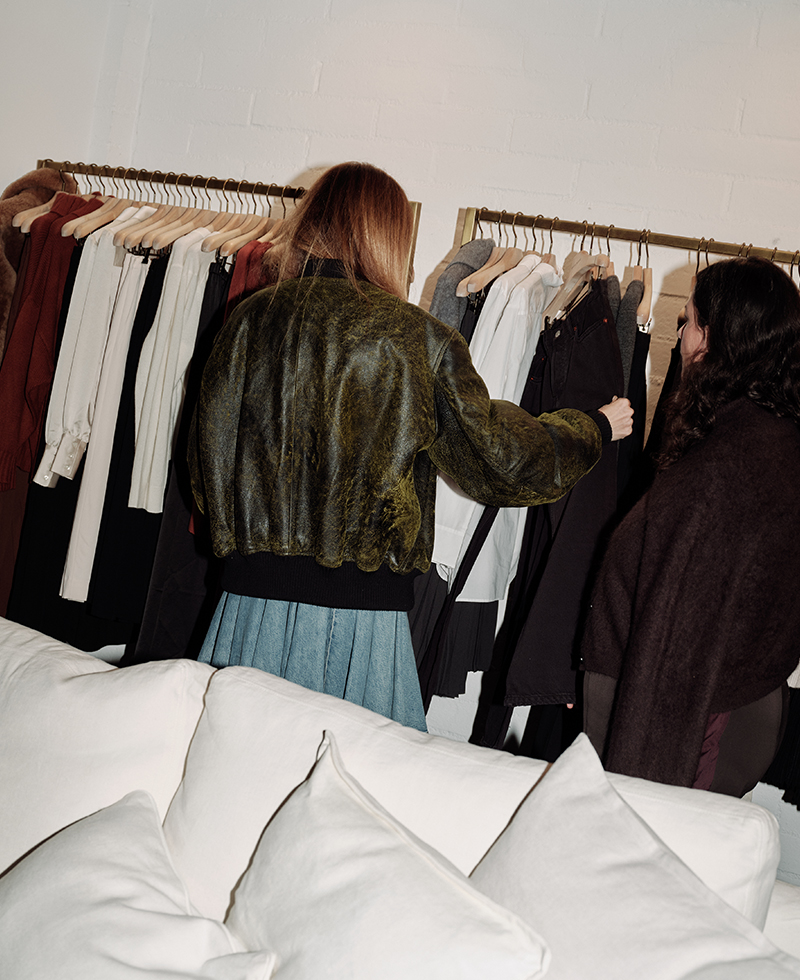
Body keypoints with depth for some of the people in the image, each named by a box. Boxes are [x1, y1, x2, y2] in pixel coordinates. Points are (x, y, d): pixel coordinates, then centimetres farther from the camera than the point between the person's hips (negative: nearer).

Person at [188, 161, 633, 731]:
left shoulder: (251, 318, 3)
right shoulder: (417, 339, -6)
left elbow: (209, 452, 10)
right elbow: (501, 457, 2)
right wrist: (597, 428, 19)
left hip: (254, 599, 4)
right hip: (361, 614, -3)